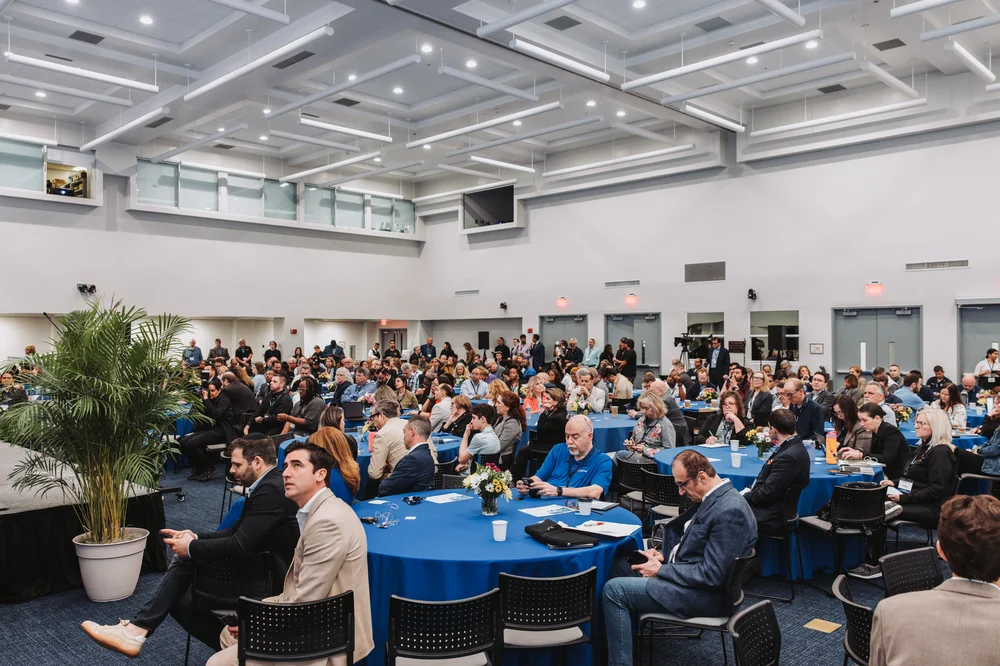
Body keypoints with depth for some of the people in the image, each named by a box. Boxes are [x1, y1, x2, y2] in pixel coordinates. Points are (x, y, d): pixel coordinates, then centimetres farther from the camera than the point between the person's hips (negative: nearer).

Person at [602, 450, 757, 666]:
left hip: (705, 593, -10)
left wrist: (661, 570, -17)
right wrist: (664, 556, 0)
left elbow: (711, 574, -26)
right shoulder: (713, 497, 5)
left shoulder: (730, 511, -25)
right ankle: (612, 637, 20)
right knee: (619, 563, 15)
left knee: (614, 589, -17)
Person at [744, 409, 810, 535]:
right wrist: (748, 491, 3)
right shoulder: (793, 446, 7)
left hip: (770, 519, -9)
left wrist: (745, 496, -7)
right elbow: (764, 480, 14)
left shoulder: (789, 456, -25)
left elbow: (767, 493, -22)